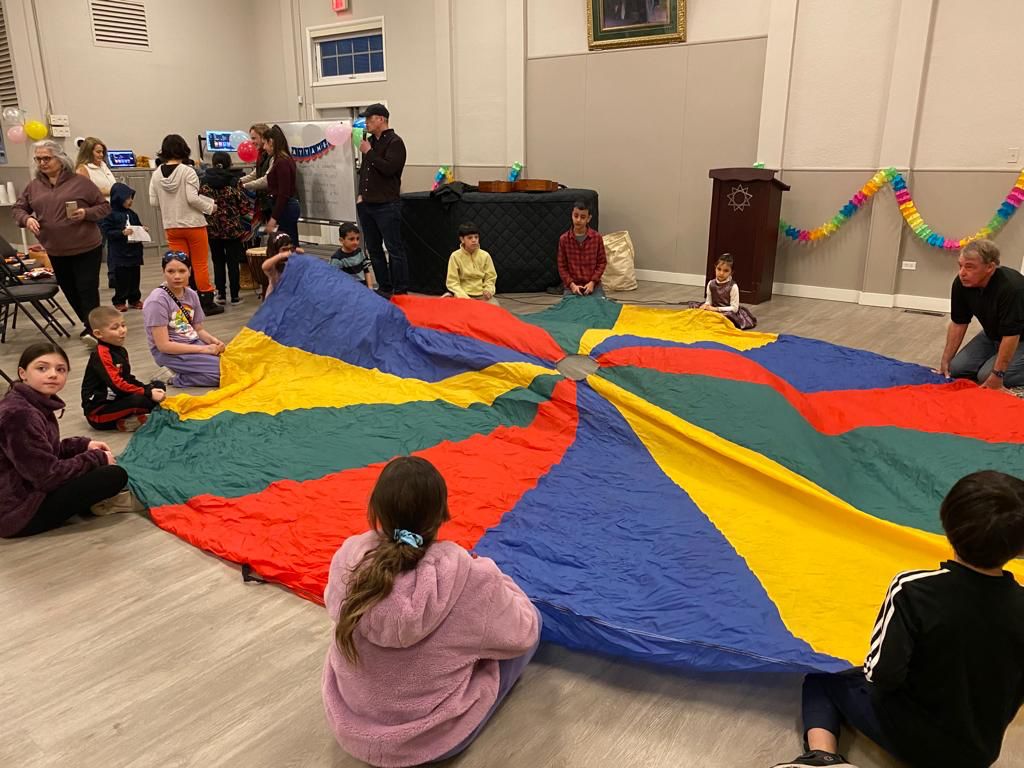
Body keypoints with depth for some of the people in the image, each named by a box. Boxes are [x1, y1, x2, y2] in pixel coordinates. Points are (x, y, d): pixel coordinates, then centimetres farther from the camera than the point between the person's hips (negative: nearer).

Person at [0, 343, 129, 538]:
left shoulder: (37, 403, 5)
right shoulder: (18, 414, -25)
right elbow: (49, 475, -23)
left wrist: (84, 445, 7)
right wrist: (97, 457, -11)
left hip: (27, 489, 10)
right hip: (19, 512, -10)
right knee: (115, 475, -16)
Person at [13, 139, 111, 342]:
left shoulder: (80, 182, -5)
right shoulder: (34, 186, 7)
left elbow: (104, 206, -2)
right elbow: (18, 208, 14)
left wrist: (86, 213, -19)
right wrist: (26, 219, -8)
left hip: (86, 248, -5)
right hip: (56, 251, 5)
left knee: (87, 289, -6)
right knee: (69, 290, 13)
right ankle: (90, 324, 27)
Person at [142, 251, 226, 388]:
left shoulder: (191, 294, 5)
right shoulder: (158, 300, -15)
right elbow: (163, 345, -19)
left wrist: (214, 341, -11)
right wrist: (204, 349, -20)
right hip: (169, 353, -7)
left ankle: (182, 375, 0)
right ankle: (177, 379, -4)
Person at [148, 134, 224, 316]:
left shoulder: (156, 174, 1)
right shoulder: (187, 171, -13)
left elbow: (153, 201, 2)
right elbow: (193, 198, -19)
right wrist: (210, 207, -5)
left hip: (171, 226, 4)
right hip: (193, 224, -4)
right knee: (200, 264, 5)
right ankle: (207, 303, 10)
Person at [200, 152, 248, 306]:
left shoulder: (205, 182, -1)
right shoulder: (233, 182, -7)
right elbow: (244, 206, -8)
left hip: (213, 228, 2)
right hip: (232, 228, -2)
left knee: (218, 262, 11)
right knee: (233, 262, 5)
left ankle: (221, 295, 14)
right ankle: (234, 296, 6)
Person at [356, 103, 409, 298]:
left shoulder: (394, 142, -8)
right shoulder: (370, 141, 15)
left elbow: (389, 168, -22)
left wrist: (369, 152, -12)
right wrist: (361, 193, 13)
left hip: (387, 205, -8)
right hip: (367, 204, 9)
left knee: (395, 249, -5)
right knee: (374, 249, 12)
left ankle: (401, 291, 0)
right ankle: (384, 288, 21)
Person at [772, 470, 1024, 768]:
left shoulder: (913, 589, -28)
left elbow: (881, 675, -25)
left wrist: (875, 675, -1)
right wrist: (984, 729, 18)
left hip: (909, 739, -4)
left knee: (821, 681, 17)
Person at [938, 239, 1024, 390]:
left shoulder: (1011, 288, -35)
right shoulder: (961, 283, -16)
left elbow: (1011, 335, -32)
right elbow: (958, 323, -5)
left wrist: (997, 375, -29)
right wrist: (946, 360, -5)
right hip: (992, 335, 7)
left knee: (987, 376, -22)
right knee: (956, 369, -3)